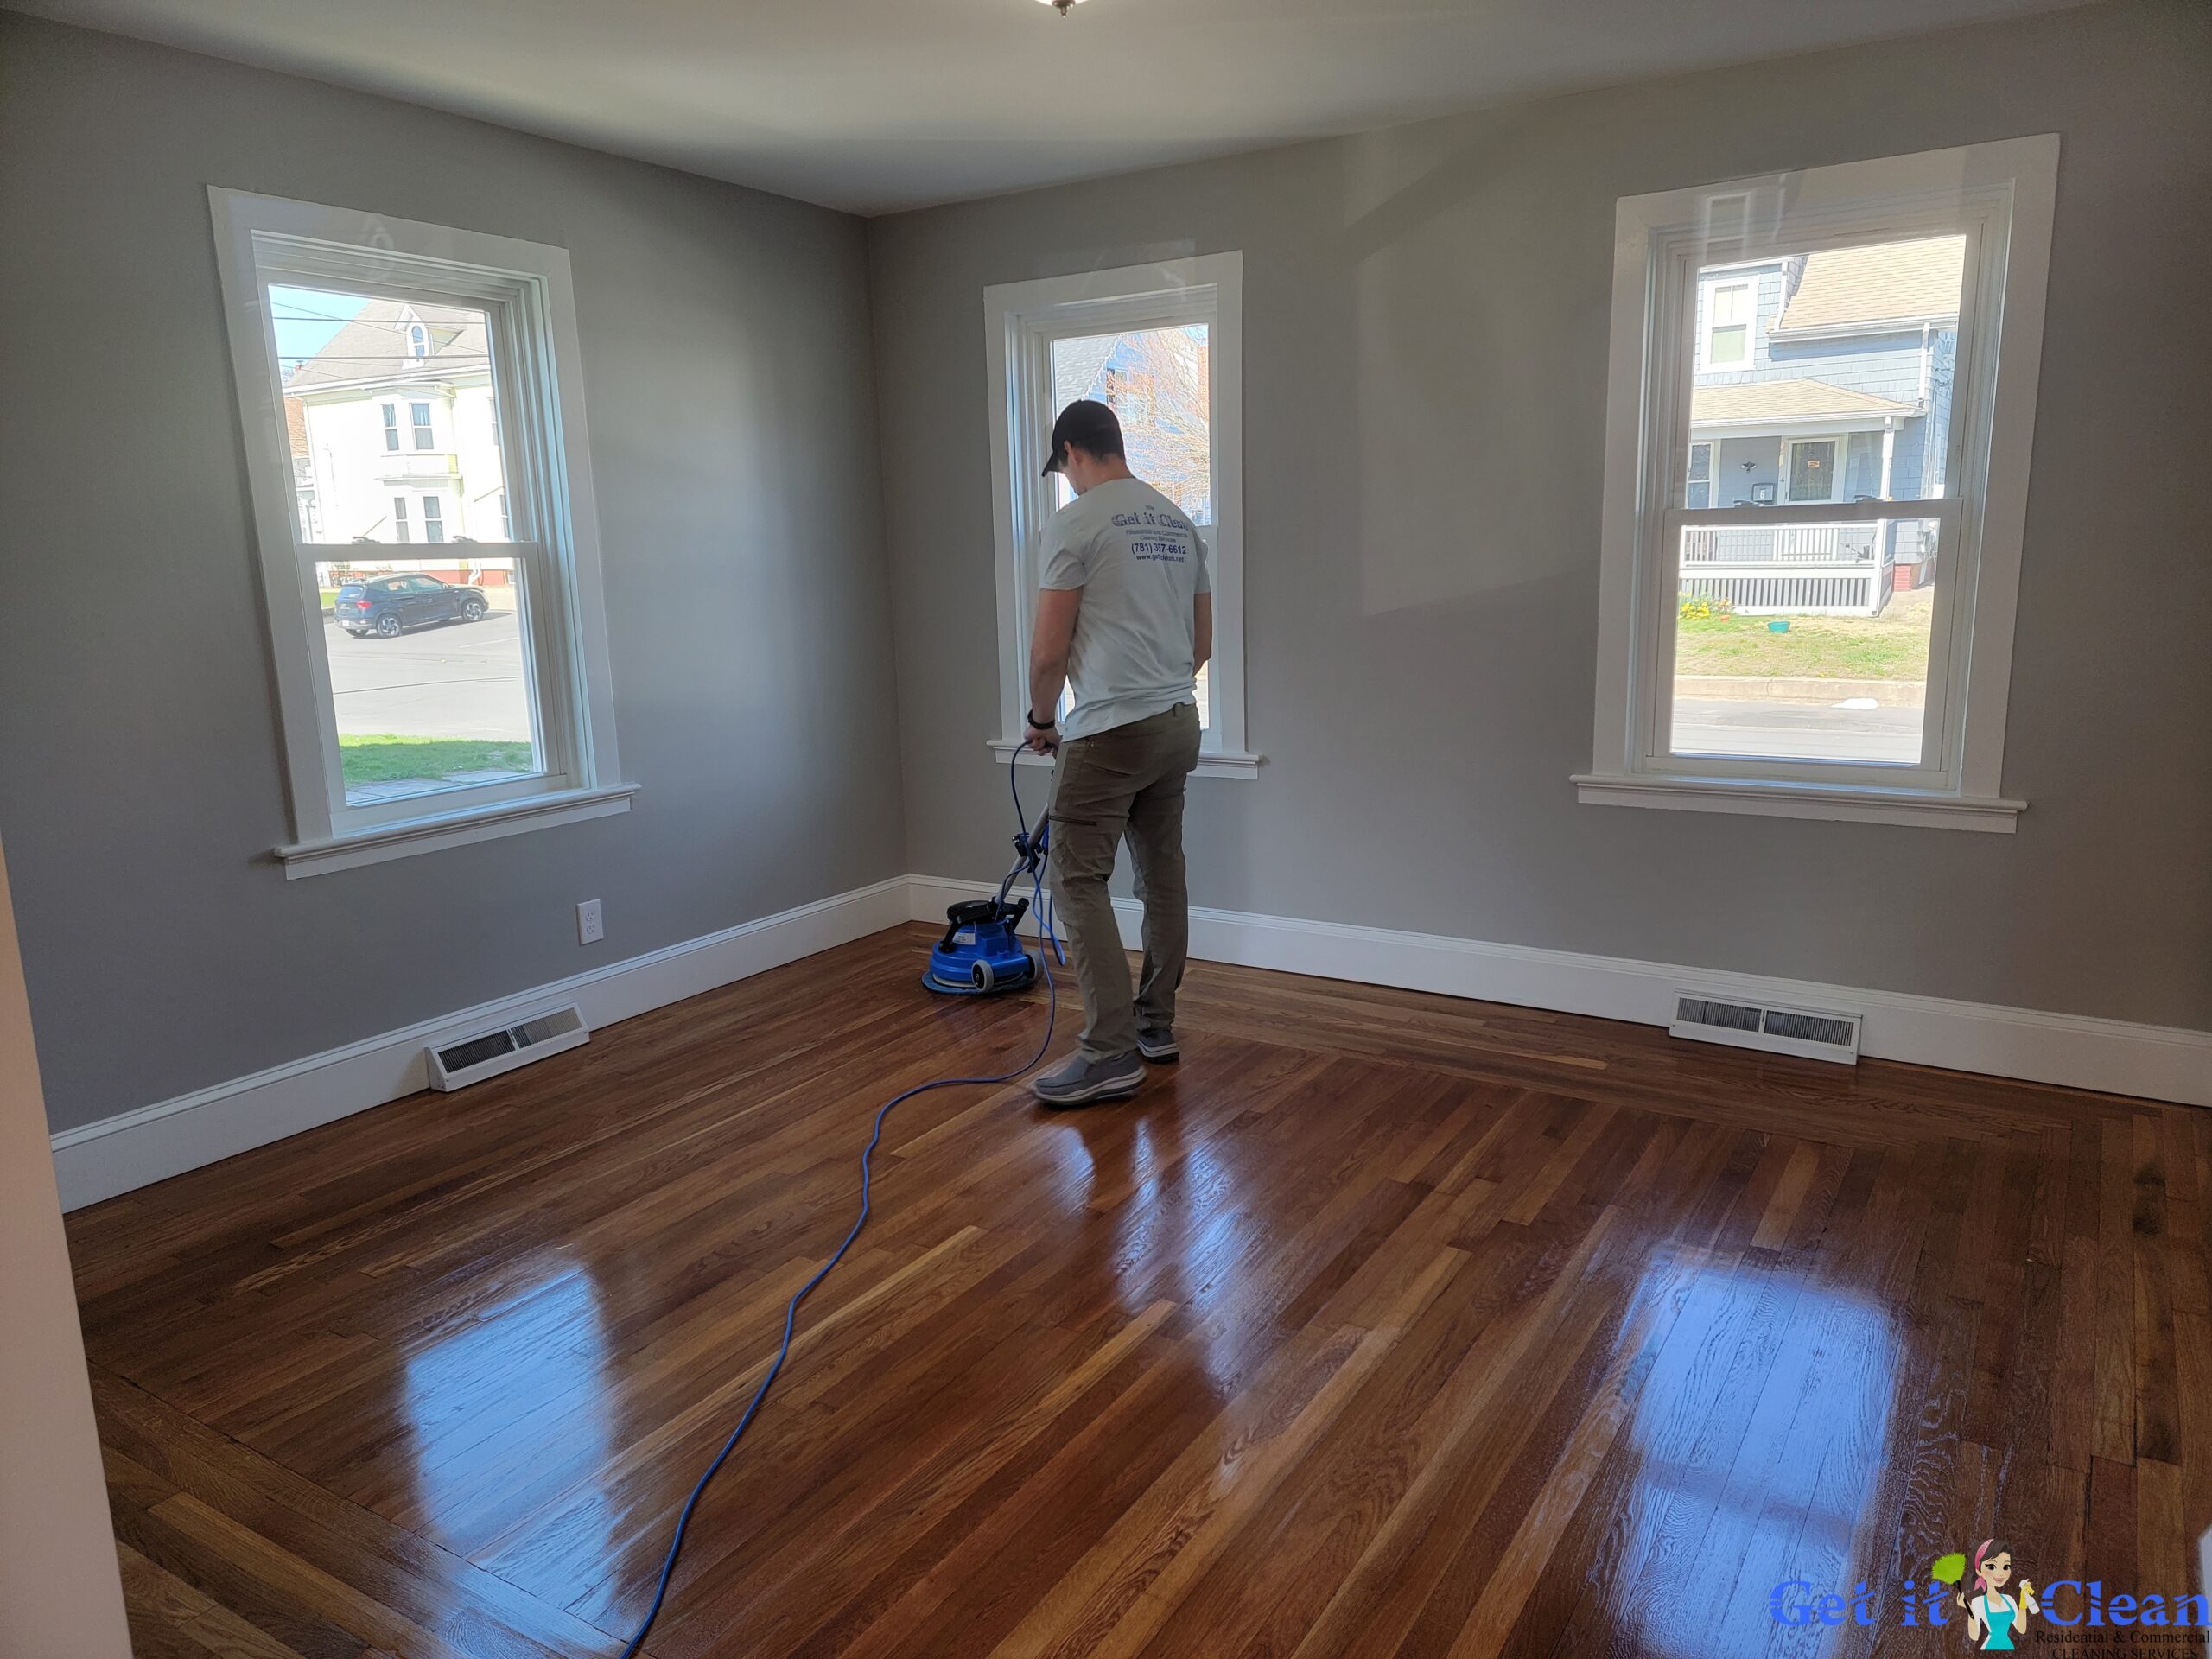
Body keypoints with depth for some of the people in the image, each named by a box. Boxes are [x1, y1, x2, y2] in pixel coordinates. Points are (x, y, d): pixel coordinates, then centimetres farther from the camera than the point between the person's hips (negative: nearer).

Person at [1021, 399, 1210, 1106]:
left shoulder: (1075, 522, -11)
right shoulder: (1179, 522, 15)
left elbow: (1049, 648, -13)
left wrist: (1040, 717, 5)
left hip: (1111, 729, -9)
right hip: (1178, 721, 9)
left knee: (1079, 880, -6)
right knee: (1163, 874, 16)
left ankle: (1111, 1051, -8)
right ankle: (1155, 1024, 26)